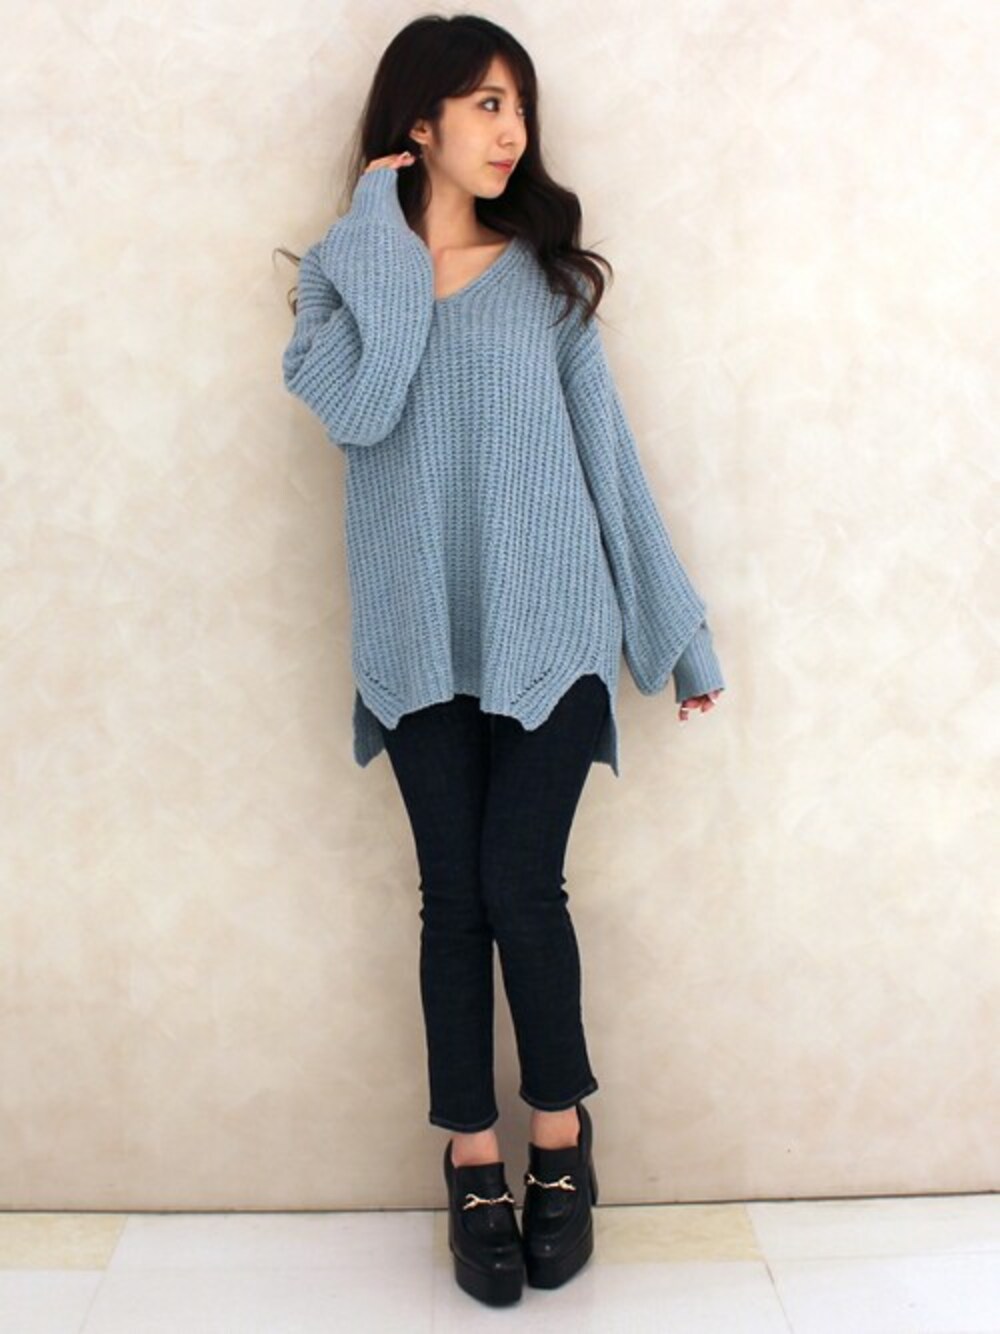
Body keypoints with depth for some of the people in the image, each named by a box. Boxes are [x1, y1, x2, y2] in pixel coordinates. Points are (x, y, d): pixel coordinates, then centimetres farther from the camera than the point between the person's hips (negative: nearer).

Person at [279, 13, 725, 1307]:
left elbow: (606, 449, 8)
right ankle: (474, 1163, 18)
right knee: (452, 898, 4)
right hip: (422, 640, 0)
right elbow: (353, 408, -14)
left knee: (519, 890, -3)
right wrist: (386, 236, -8)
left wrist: (677, 621, 8)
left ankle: (560, 1138, 19)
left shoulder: (546, 271, 8)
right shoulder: (344, 264, 6)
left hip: (550, 633, 0)